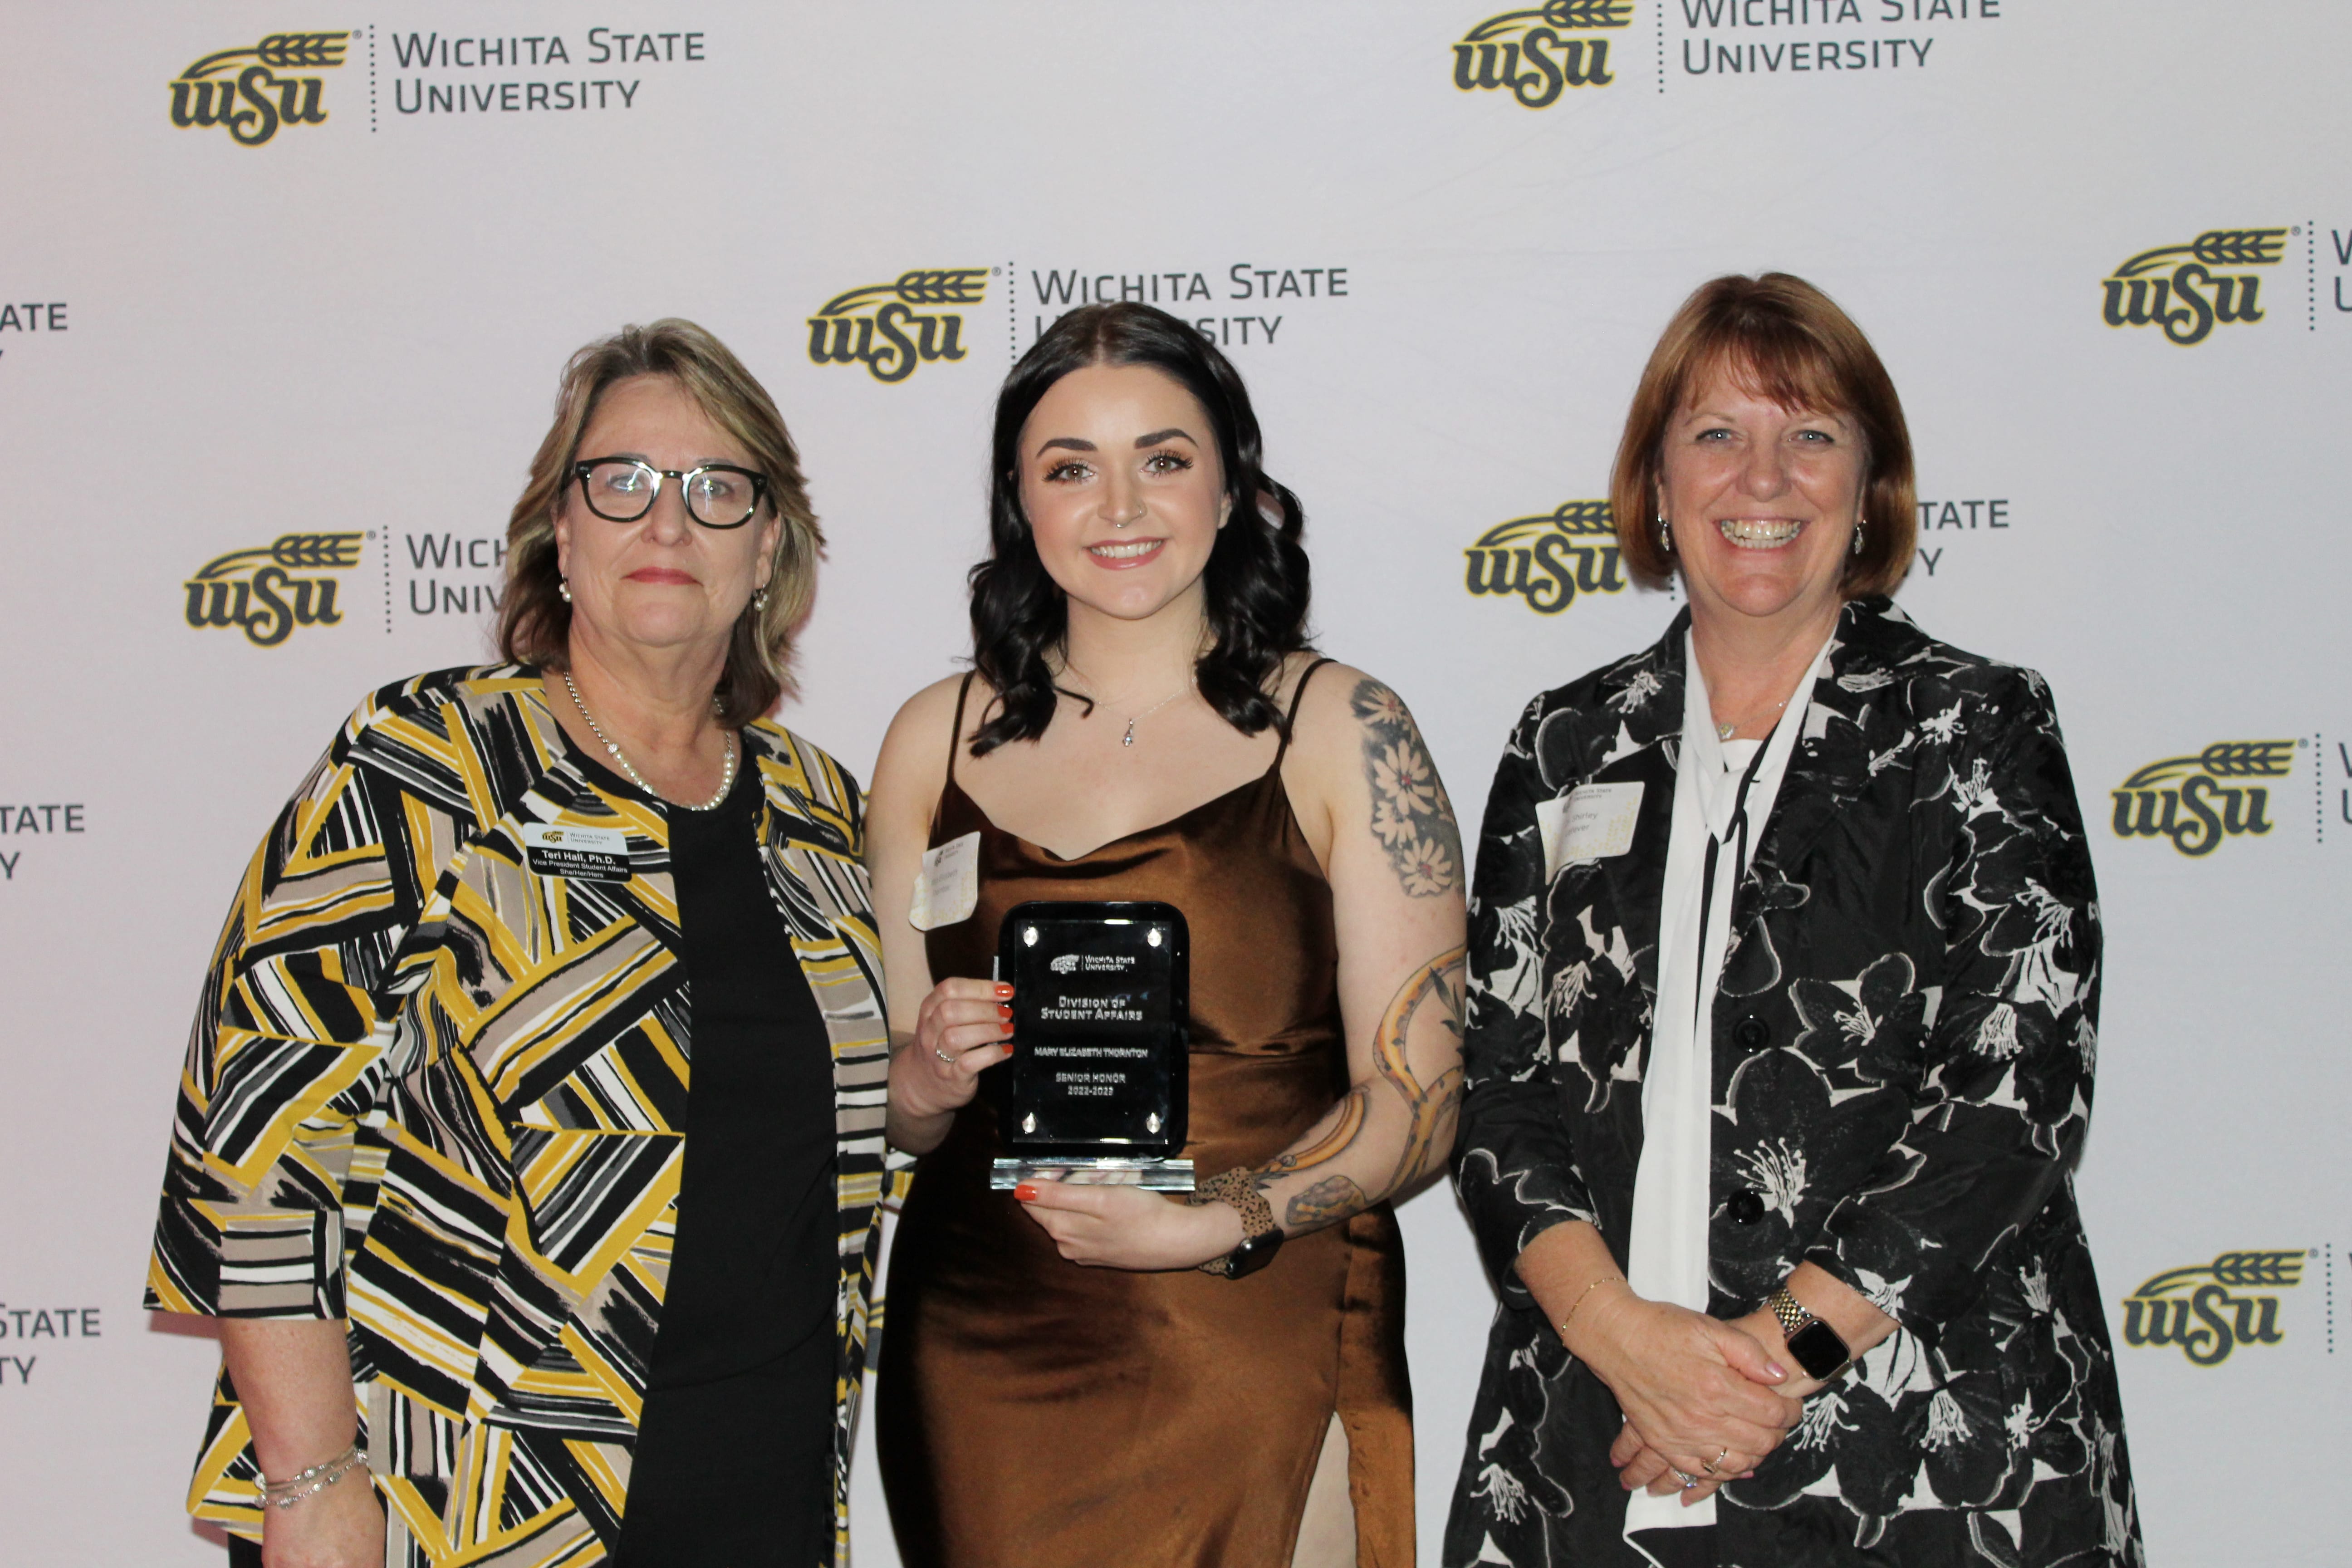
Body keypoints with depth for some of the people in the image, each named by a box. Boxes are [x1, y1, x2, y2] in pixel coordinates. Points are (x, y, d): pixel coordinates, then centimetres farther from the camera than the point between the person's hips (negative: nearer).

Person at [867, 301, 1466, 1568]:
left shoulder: (1341, 734, -2)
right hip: (984, 1358, 3)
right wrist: (930, 1079, -7)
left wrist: (1215, 1224, -20)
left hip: (1258, 1358, -2)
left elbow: (1415, 1105, -6)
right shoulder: (937, 740, 7)